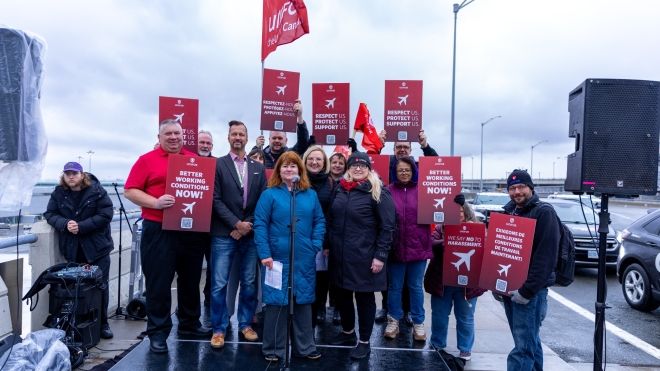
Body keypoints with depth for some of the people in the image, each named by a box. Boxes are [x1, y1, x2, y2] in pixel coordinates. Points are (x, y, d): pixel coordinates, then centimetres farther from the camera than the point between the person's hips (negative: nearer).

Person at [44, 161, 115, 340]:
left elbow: (106, 215, -14)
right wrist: (65, 223, -17)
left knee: (101, 286, 3)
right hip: (72, 249, 3)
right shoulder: (58, 193, 5)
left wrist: (81, 226, -20)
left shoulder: (96, 191, -8)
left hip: (97, 247, -2)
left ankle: (102, 323, 17)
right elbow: (49, 214, 4)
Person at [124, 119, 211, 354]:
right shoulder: (147, 160, 0)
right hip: (158, 231, -4)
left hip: (192, 229, 4)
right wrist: (155, 203, -18)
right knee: (158, 283, 3)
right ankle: (158, 332, 15)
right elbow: (130, 191, -4)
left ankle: (189, 323, 32)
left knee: (191, 280, 15)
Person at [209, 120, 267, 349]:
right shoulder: (218, 164, 0)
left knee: (249, 283, 10)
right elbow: (216, 199, -7)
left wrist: (248, 225, -6)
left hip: (250, 234, 3)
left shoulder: (258, 168, 10)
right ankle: (219, 328, 15)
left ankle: (246, 324, 25)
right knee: (219, 284, 0)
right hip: (224, 235, -3)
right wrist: (236, 224, -13)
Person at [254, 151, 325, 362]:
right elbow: (260, 225, -9)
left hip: (304, 259, 3)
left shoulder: (310, 195, 8)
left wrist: (316, 245, -5)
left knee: (303, 301, 12)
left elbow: (319, 221, 9)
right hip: (277, 258, -3)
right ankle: (273, 349, 20)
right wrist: (264, 254, -16)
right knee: (276, 302, 5)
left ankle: (305, 347, 26)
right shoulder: (269, 194, -3)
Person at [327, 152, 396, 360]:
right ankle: (347, 332, 37)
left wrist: (381, 256, -15)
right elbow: (330, 220, 18)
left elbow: (387, 227, -10)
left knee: (364, 297, 6)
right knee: (343, 294, 16)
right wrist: (328, 245, 13)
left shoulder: (378, 192, -7)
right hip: (339, 255, 6)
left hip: (364, 256, -5)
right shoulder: (340, 189, 10)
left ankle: (364, 342, 21)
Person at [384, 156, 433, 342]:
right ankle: (394, 320, 28)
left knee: (416, 287, 13)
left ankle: (418, 323, 27)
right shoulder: (388, 191, 0)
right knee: (394, 286, 12)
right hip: (396, 247, 0)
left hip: (418, 246, 0)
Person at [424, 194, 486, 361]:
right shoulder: (440, 228, 3)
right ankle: (437, 344, 32)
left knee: (465, 318, 11)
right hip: (442, 281, 1)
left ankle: (465, 349, 26)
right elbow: (431, 244, -13)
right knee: (439, 315, 14)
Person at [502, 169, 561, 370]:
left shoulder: (544, 212, -9)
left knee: (523, 349, -6)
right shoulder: (508, 212, 13)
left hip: (530, 292, -7)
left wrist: (527, 291, -20)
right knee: (530, 343, 18)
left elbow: (545, 257, -17)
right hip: (509, 288, 7)